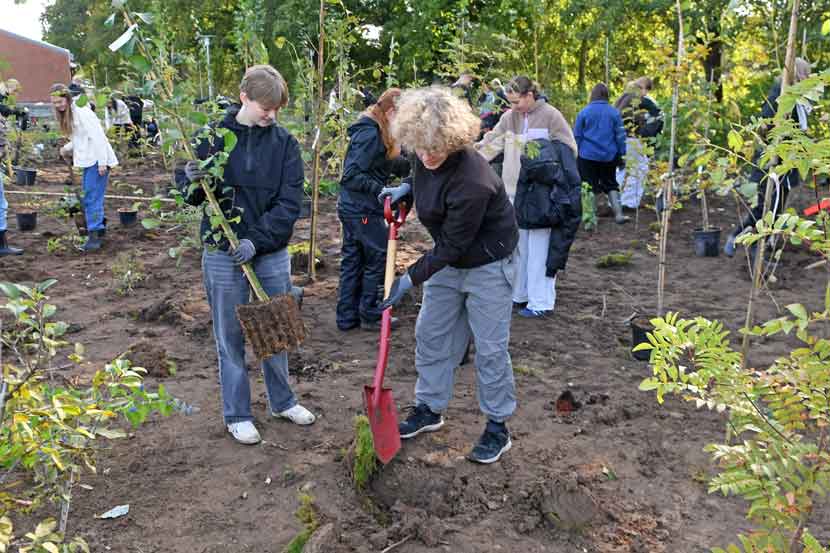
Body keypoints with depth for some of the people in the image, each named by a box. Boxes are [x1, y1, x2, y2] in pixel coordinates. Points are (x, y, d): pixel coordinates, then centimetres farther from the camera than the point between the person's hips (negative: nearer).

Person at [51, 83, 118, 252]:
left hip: (97, 161, -10)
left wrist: (102, 162, -22)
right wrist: (66, 148, 4)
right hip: (89, 161, 10)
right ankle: (99, 234, 21)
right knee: (92, 199, 13)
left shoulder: (81, 112, -12)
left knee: (92, 199, -11)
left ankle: (94, 236, -9)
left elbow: (97, 137, -18)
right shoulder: (67, 115, 17)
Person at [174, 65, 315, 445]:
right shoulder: (212, 136, -5)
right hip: (223, 255, -1)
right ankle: (237, 414, 23)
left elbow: (290, 202, -9)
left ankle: (282, 400, 34)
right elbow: (189, 195, 2)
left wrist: (258, 239, -19)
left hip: (272, 253, 2)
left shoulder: (284, 142, -3)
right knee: (230, 337, 8)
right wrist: (192, 182, -21)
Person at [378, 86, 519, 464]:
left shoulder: (472, 182, -35)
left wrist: (410, 278, -21)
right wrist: (406, 188, -2)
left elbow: (451, 246, -27)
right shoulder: (427, 158, -11)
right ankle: (429, 409, 30)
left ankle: (498, 428, 16)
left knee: (489, 347, 0)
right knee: (430, 334, 13)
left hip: (486, 265, -8)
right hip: (447, 261, 8)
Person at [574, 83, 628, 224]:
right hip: (609, 156, 2)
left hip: (588, 155, -2)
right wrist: (621, 154, 11)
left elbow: (577, 136, -1)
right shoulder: (614, 112, 0)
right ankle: (618, 214, 8)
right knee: (611, 185, 15)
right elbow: (620, 135, 3)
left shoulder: (584, 112, -6)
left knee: (590, 186, 6)